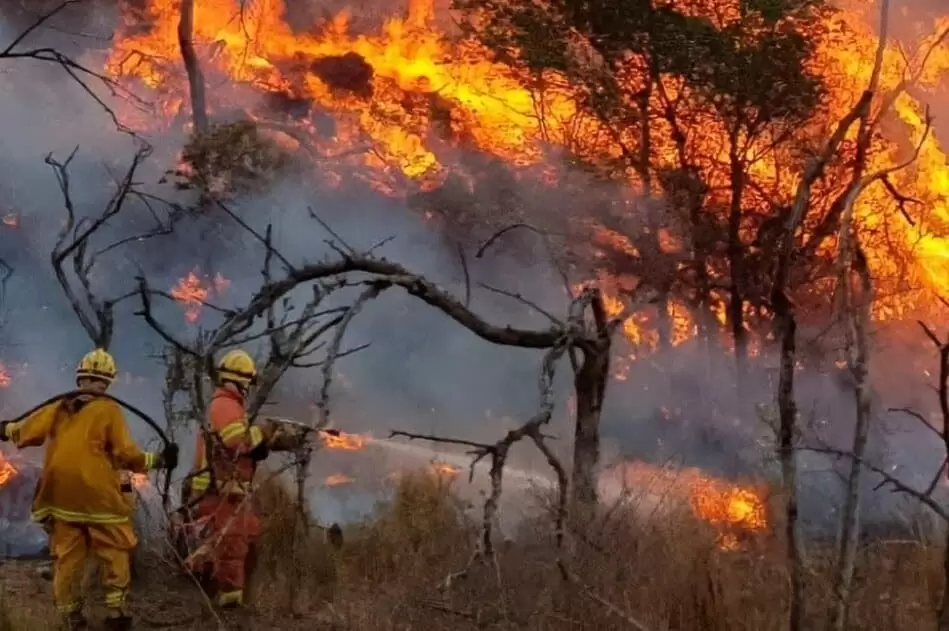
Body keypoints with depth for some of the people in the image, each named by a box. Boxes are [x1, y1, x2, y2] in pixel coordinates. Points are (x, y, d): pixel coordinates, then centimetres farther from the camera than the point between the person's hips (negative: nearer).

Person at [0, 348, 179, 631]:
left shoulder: (58, 409, 7)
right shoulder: (109, 410, -6)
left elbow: (25, 432, 9)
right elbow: (126, 454, -9)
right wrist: (158, 460, 3)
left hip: (61, 497, 4)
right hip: (99, 497, -4)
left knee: (67, 555, 10)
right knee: (115, 552, 8)